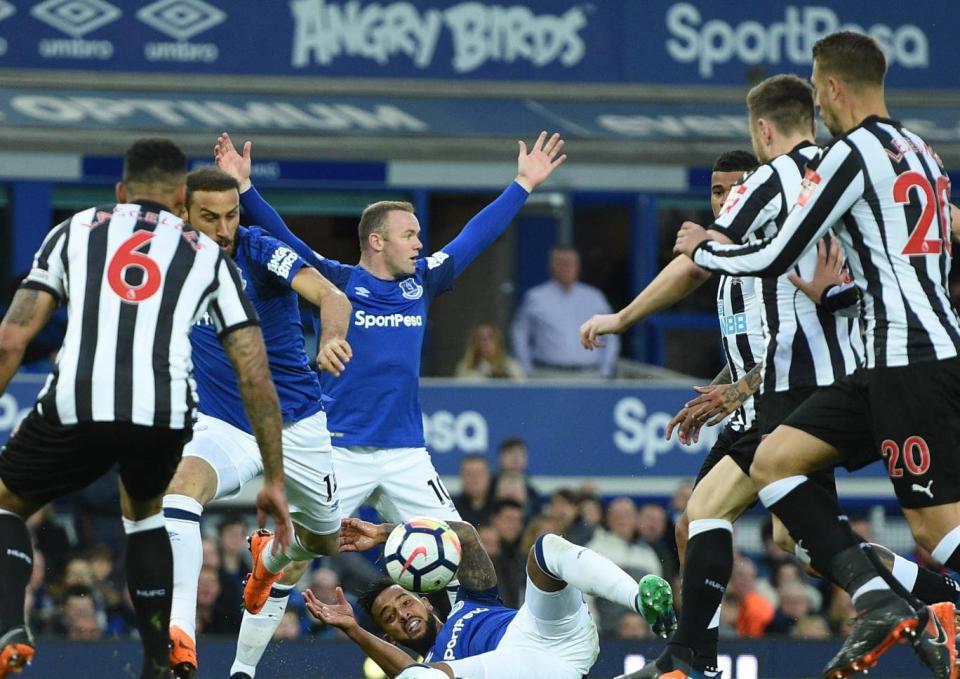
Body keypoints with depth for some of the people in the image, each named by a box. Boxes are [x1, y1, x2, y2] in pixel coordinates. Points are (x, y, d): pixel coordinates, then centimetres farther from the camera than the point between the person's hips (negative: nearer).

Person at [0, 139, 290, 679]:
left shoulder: (76, 231, 24)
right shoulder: (208, 254, 25)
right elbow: (255, 375, 18)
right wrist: (275, 481, 22)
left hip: (76, 406, -1)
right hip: (166, 414, 1)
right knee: (143, 512, 35)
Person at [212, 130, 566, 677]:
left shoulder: (422, 283, 10)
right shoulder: (336, 282, -1)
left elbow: (477, 235, 17)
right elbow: (282, 237, -9)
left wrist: (524, 185, 19)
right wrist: (243, 188, -22)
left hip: (406, 455, 4)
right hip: (339, 451, -4)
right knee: (286, 564, -9)